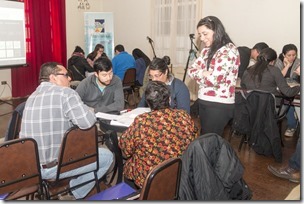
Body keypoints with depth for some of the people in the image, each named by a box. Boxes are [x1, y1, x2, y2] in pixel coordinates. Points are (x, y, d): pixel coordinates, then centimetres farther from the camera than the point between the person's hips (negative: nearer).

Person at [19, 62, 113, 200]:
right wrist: (89, 111, -3)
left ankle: (72, 188, 26)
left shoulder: (33, 96, 11)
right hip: (51, 166, -8)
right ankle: (75, 194, 15)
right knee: (107, 156, 6)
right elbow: (88, 122, -24)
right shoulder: (66, 93, -15)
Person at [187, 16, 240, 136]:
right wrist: (203, 73, -13)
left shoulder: (228, 50, -15)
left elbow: (214, 79, -23)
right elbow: (191, 70, 5)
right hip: (203, 102, 8)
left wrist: (198, 74, -6)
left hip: (219, 105, -8)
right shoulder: (207, 50, 11)